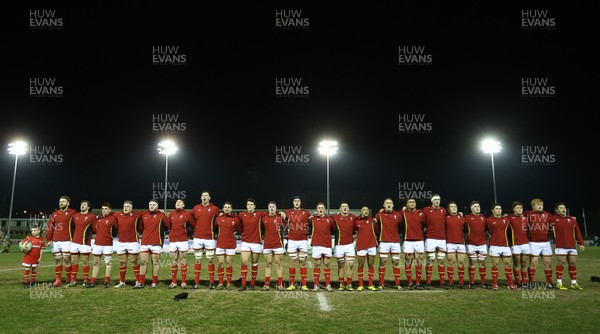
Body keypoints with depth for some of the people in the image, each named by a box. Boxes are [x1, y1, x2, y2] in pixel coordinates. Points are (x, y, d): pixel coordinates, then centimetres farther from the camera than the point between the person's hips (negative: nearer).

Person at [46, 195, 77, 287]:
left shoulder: (72, 213, -1)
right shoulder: (54, 214, 13)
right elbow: (50, 227, 10)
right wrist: (49, 239, 3)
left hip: (66, 241, -5)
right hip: (55, 241, 5)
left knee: (67, 260, -4)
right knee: (57, 261, 9)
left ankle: (69, 280, 6)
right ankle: (57, 280, 14)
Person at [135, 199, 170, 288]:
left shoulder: (161, 215, -1)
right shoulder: (144, 215, 11)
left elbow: (169, 225, -2)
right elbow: (141, 227, 22)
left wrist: (161, 231, 4)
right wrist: (144, 234, 14)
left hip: (156, 243, -4)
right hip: (144, 243, 4)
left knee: (155, 262, 3)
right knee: (143, 262, 4)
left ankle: (154, 282, 11)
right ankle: (141, 282, 12)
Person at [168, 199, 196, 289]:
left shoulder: (187, 214, 0)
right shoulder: (171, 214, 12)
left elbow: (194, 224, 1)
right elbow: (168, 225, 19)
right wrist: (171, 233, 10)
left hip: (183, 240, -3)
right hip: (172, 240, 4)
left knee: (183, 260, -2)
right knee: (173, 261, 6)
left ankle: (183, 282, 3)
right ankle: (173, 282, 12)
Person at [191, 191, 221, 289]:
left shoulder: (215, 209, 0)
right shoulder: (196, 208, 7)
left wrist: (212, 228, 6)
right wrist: (197, 228, 12)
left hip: (210, 238, -2)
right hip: (197, 238, 2)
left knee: (210, 260, 1)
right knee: (197, 260, 6)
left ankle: (211, 282, 7)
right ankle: (196, 282, 12)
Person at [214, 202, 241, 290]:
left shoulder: (236, 219, 0)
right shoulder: (218, 218, 3)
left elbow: (240, 230, 10)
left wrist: (233, 232, 2)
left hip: (231, 245, -1)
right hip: (220, 244, 1)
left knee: (229, 264, 3)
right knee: (220, 264, 3)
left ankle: (229, 283, 11)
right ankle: (220, 283, 11)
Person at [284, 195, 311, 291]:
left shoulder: (306, 212, 5)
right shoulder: (288, 212, 5)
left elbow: (309, 225, 16)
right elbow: (285, 226, 15)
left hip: (303, 241, 0)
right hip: (292, 241, 0)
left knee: (303, 262, 2)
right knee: (292, 263, 2)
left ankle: (304, 285, 6)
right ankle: (292, 284, 9)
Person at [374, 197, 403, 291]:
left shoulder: (398, 215, 6)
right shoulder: (380, 215, 2)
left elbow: (401, 227, 14)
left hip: (395, 242, 2)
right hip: (384, 242, -2)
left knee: (396, 262, 5)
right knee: (382, 263, -1)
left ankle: (398, 284, 12)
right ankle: (381, 284, 5)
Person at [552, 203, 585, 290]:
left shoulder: (572, 219, 12)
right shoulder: (554, 219, 0)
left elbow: (577, 232, 11)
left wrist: (581, 243, 5)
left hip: (572, 246, 5)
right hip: (561, 247, -5)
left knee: (573, 264, 9)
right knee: (561, 264, -4)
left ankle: (574, 283, 19)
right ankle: (559, 283, 2)